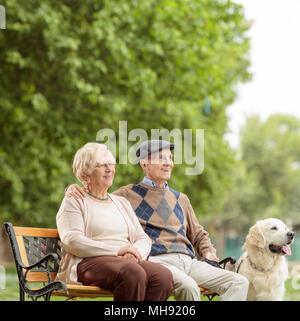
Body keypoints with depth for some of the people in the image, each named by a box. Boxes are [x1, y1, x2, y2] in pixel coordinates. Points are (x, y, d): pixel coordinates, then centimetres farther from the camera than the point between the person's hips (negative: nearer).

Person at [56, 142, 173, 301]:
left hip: (128, 262, 6)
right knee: (133, 273, -38)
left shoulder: (122, 202, 29)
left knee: (164, 275, -28)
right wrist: (117, 250, -14)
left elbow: (143, 238, 20)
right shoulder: (74, 202, 10)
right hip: (89, 262, -5)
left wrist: (134, 252, -7)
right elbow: (72, 241, -7)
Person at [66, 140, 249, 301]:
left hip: (188, 261, 6)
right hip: (157, 260, -6)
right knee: (188, 286, -39)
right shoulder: (128, 195, 14)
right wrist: (74, 190, -2)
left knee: (240, 282, -18)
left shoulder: (181, 199, 28)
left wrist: (209, 252, 15)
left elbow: (198, 235, 36)